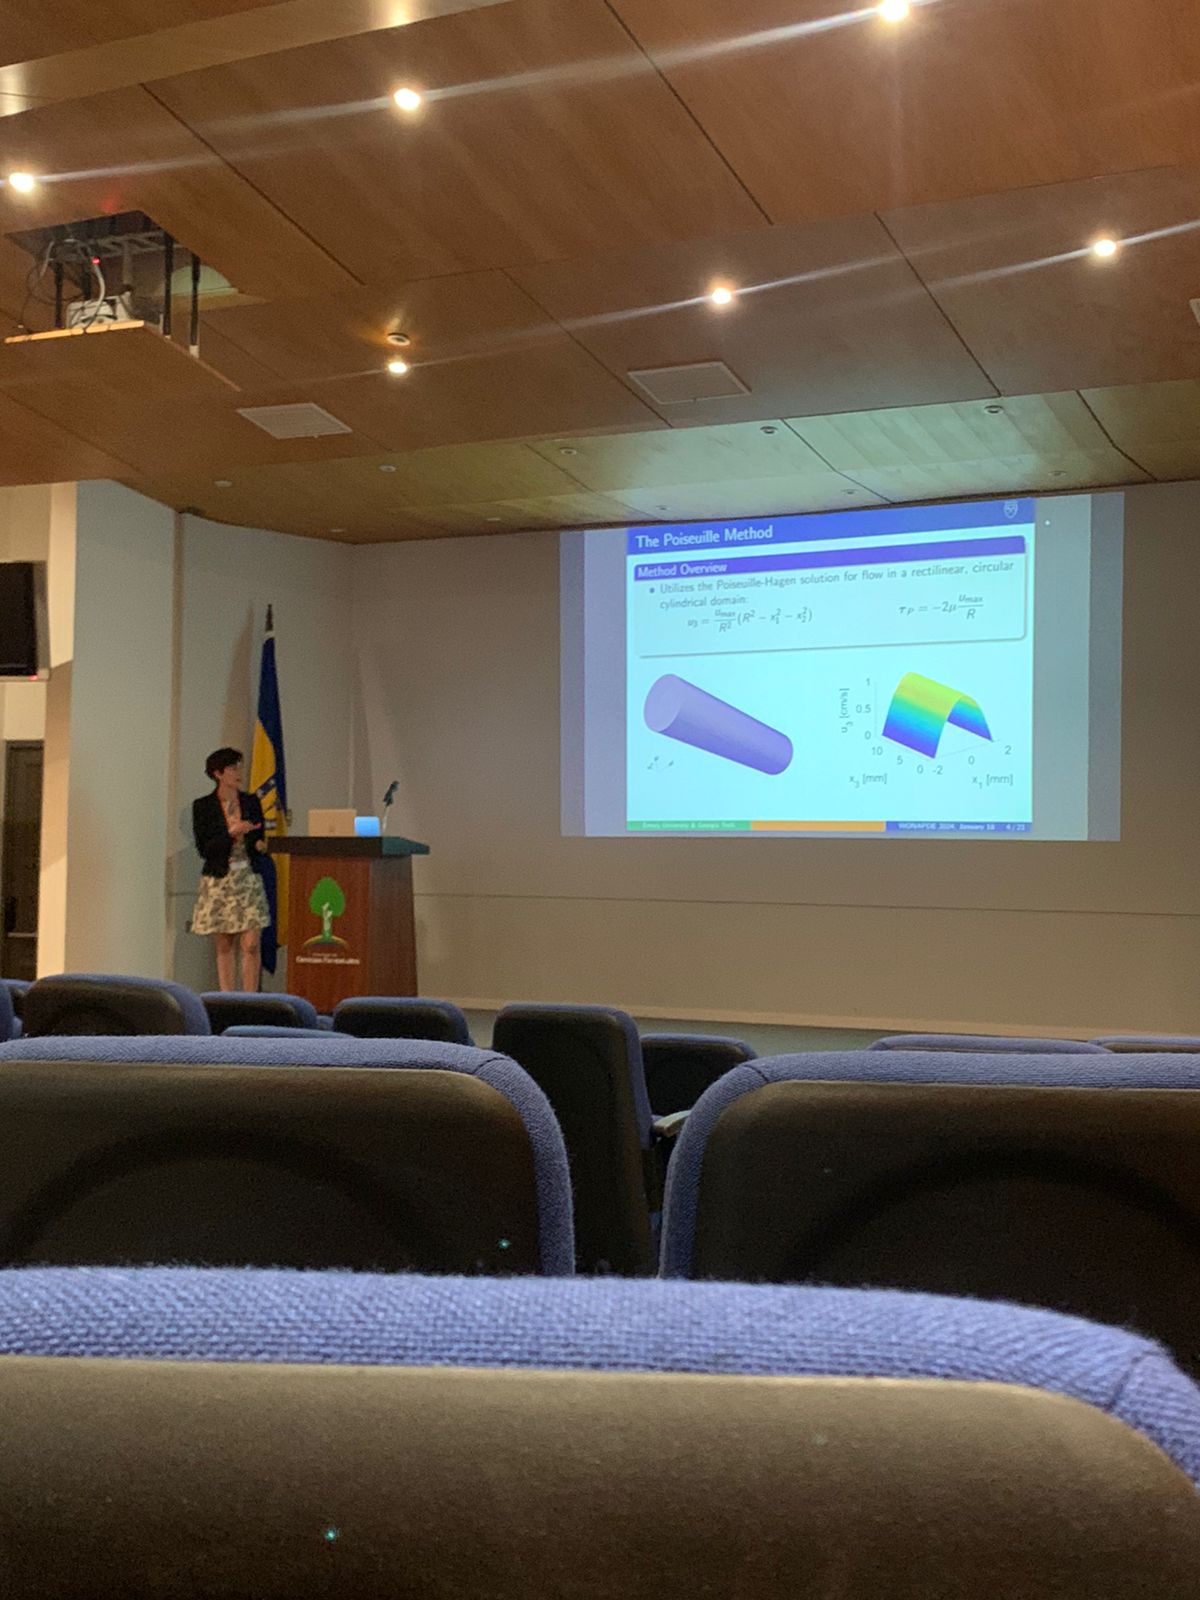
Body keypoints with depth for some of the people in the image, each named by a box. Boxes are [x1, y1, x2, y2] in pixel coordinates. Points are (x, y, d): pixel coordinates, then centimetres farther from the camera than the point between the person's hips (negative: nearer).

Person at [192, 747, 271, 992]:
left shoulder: (252, 802, 6)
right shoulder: (202, 806, -3)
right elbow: (204, 849, -7)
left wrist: (261, 845, -9)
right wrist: (232, 833, -19)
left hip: (249, 879, 2)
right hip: (219, 880, -2)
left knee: (251, 944, -6)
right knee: (225, 946, 5)